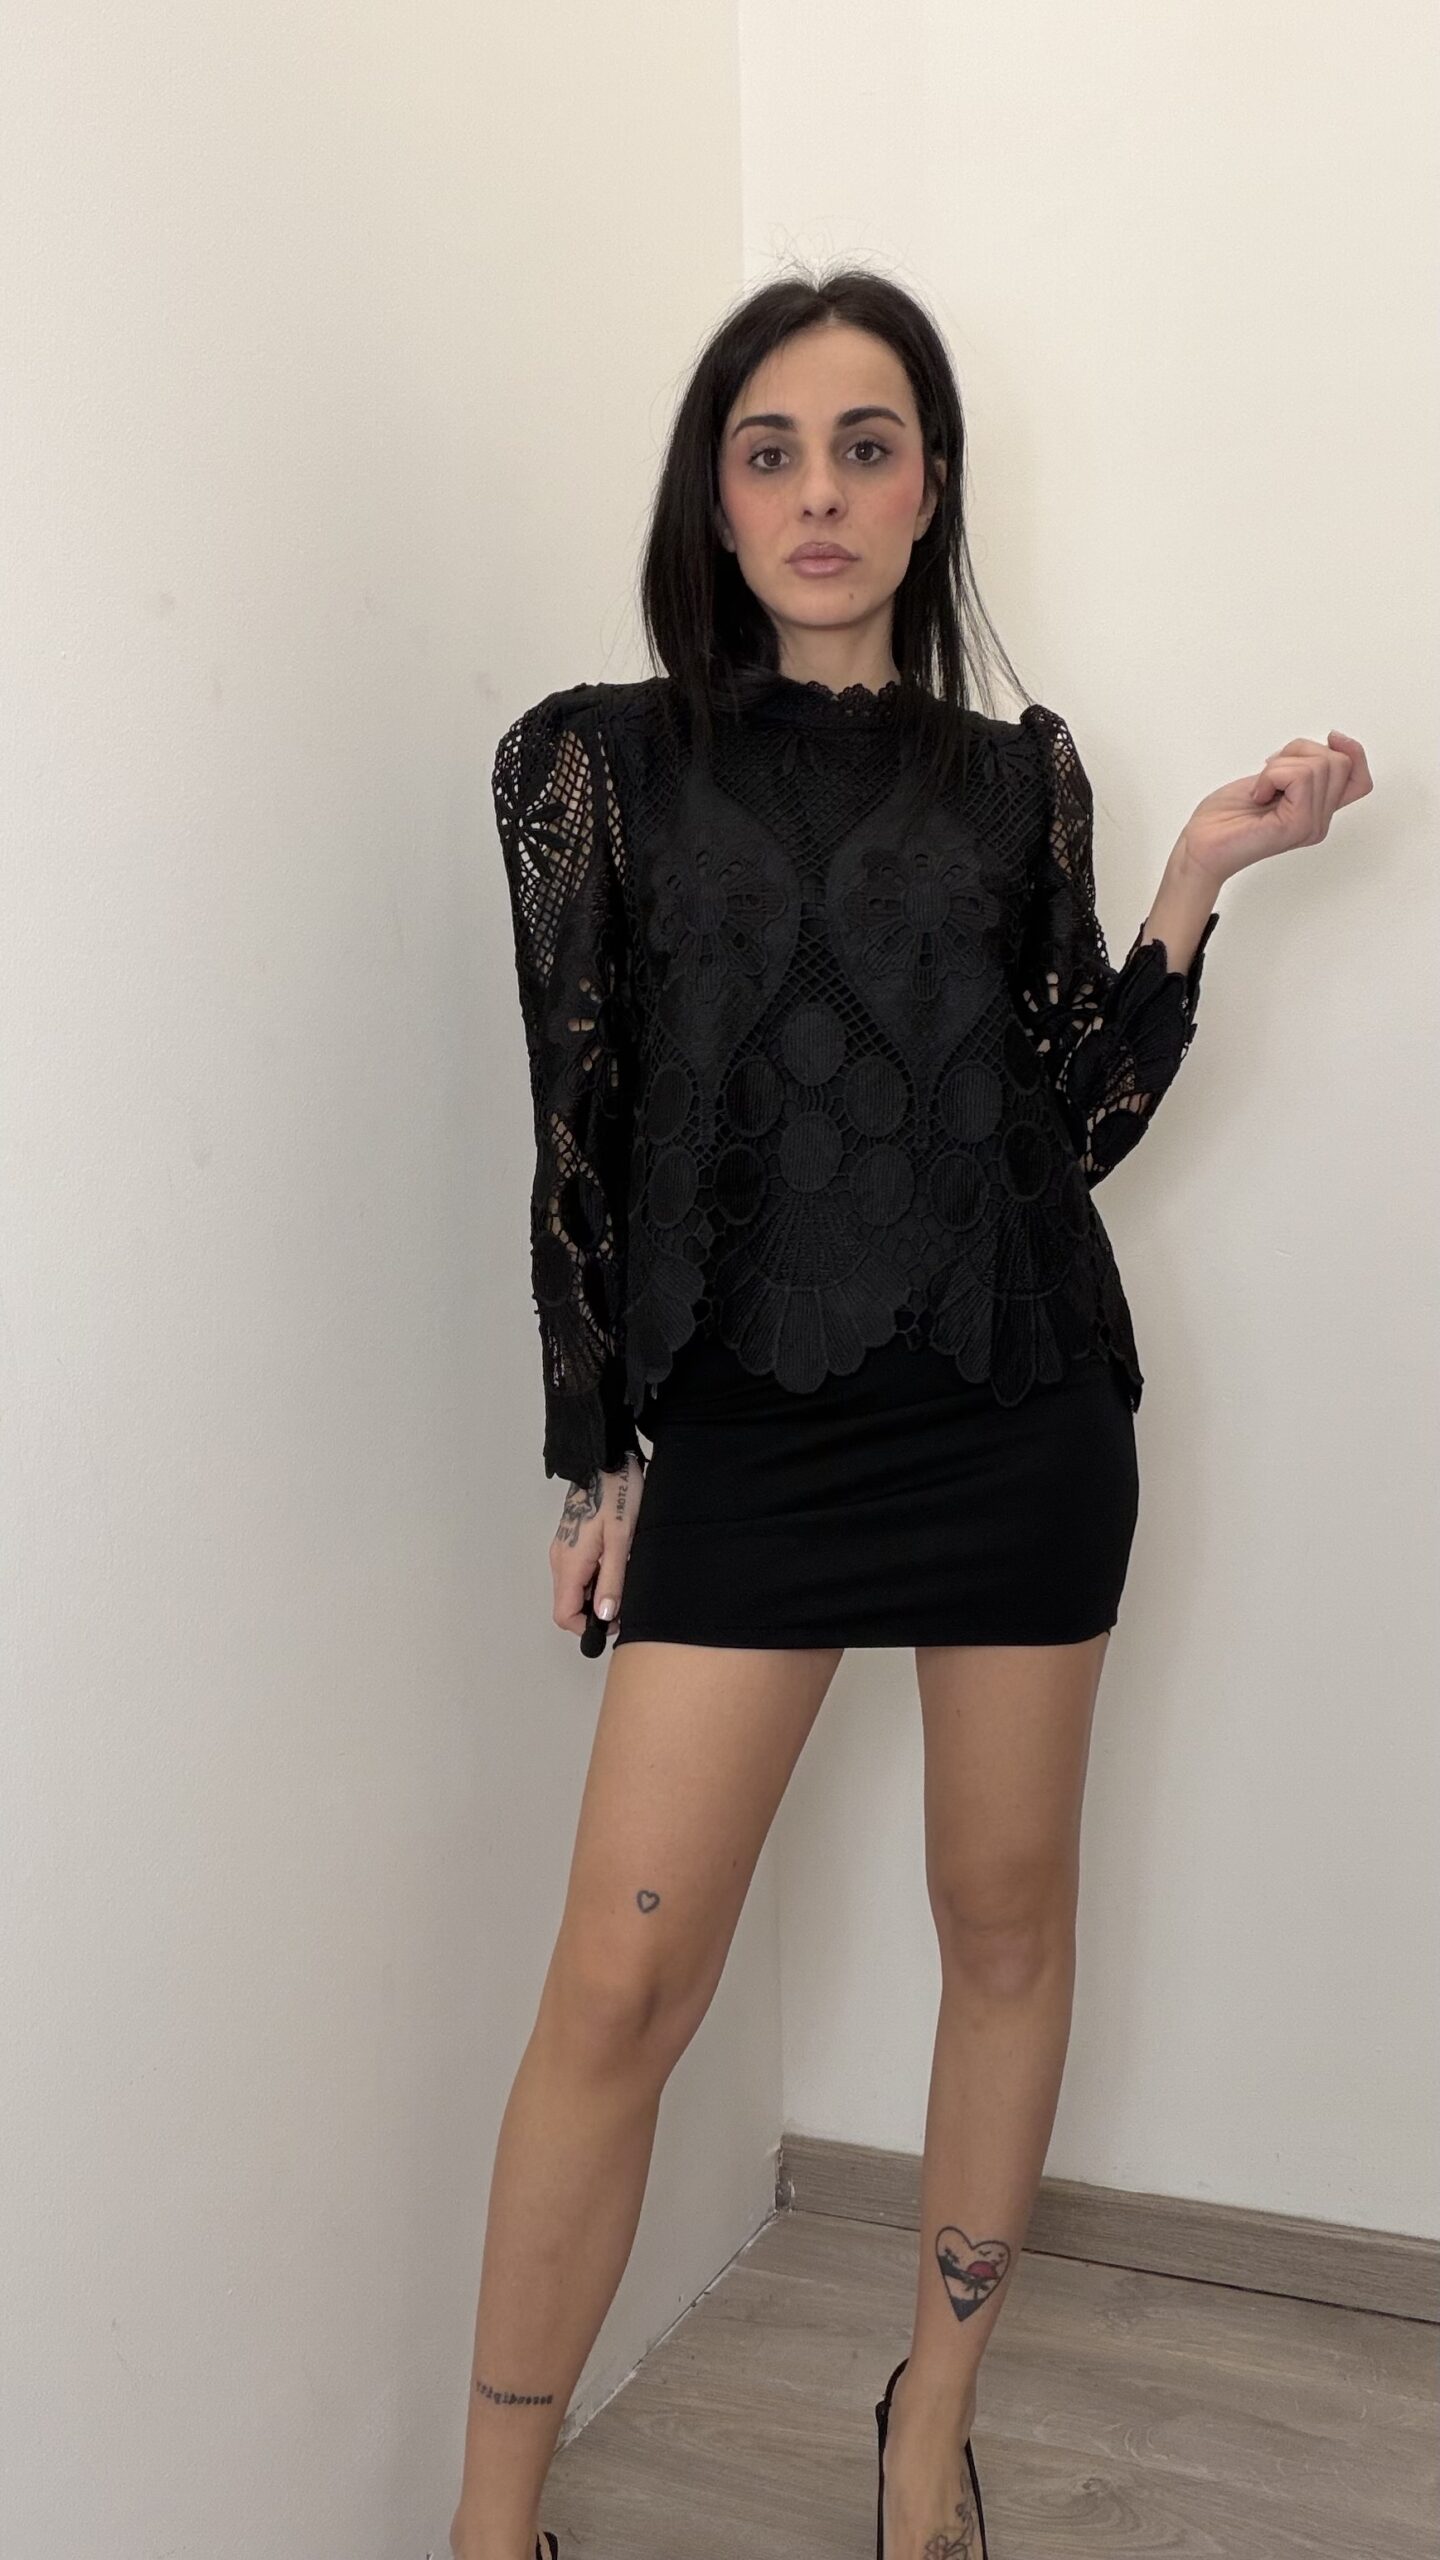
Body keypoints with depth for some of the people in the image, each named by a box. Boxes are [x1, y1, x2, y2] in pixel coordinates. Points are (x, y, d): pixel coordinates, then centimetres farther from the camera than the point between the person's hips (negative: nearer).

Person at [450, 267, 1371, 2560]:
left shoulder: (1020, 779, 9)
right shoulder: (599, 759, 4)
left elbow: (1076, 1126, 5)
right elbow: (578, 1130, 3)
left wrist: (1200, 882, -3)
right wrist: (599, 1450, 2)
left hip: (1023, 1404, 2)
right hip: (741, 1421, -2)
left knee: (1009, 1925, 10)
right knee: (620, 1982, -6)